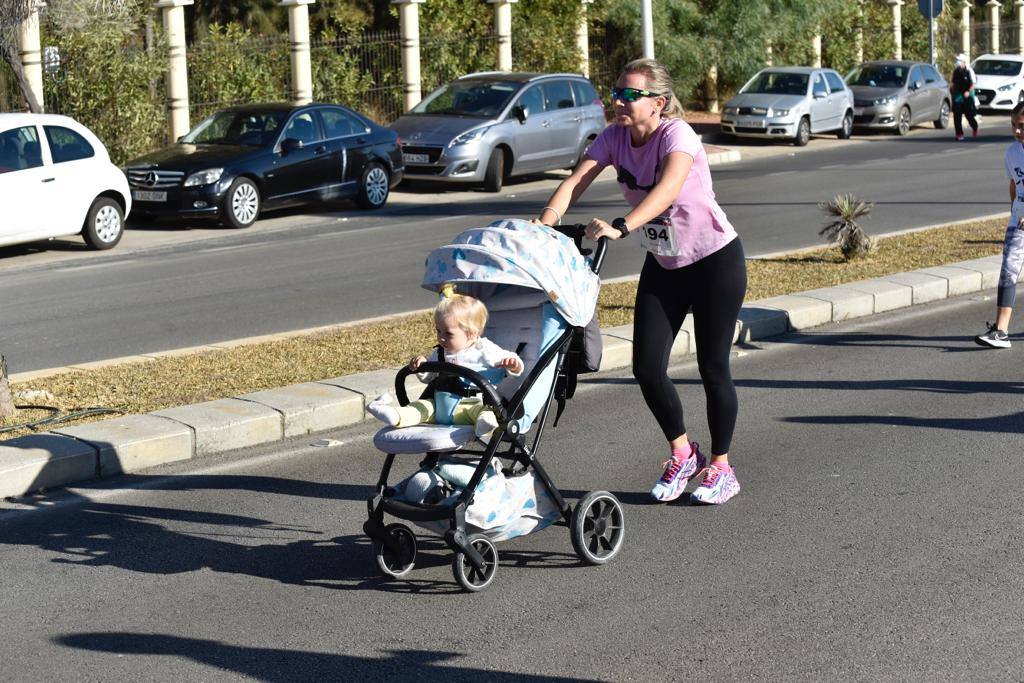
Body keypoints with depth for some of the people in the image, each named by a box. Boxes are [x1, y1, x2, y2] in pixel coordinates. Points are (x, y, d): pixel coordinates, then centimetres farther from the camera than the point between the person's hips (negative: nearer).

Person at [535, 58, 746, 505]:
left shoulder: (677, 135, -25)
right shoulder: (615, 137, -7)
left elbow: (667, 190, -43)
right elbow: (576, 180, -20)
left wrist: (620, 227, -57)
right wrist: (547, 218, -40)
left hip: (715, 261, -6)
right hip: (662, 264, 6)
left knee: (712, 367, 0)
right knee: (647, 367, -2)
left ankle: (721, 468, 17)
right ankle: (682, 455, 20)